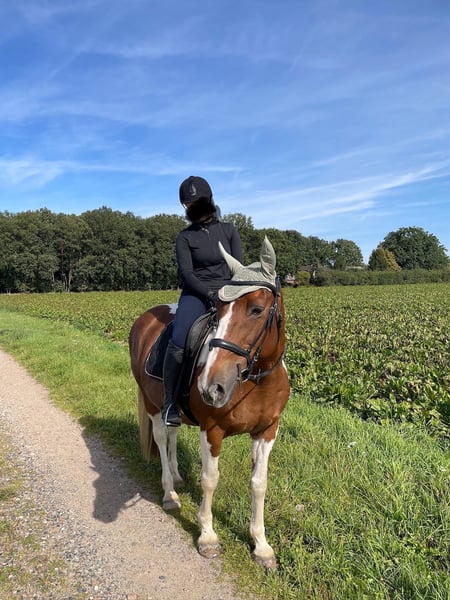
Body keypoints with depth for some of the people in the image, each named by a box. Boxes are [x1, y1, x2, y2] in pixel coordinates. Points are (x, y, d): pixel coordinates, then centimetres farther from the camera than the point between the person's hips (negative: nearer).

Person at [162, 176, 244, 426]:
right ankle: (170, 403, -10)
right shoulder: (185, 237, 5)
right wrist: (210, 295, -20)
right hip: (196, 294, -2)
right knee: (178, 343, -27)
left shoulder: (229, 230, 10)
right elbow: (186, 273, -6)